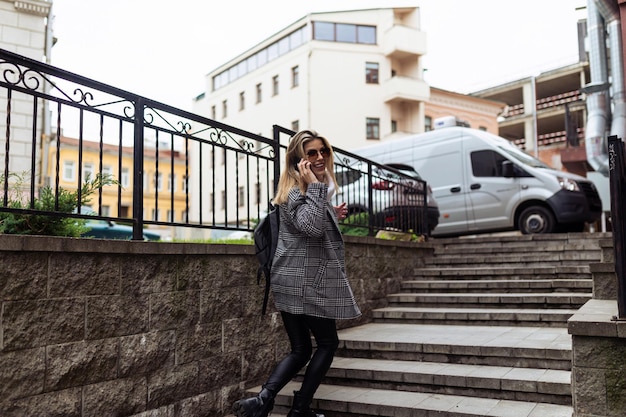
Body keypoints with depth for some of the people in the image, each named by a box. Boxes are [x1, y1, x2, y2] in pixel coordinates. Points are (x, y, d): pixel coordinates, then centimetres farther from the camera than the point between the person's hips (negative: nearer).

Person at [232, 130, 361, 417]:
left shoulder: (307, 189, 18)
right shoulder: (296, 190, -14)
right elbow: (312, 227, -31)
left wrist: (333, 216, 19)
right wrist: (314, 185, -27)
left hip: (292, 281, 9)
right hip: (307, 282, -9)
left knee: (300, 350, 12)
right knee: (328, 343, 7)